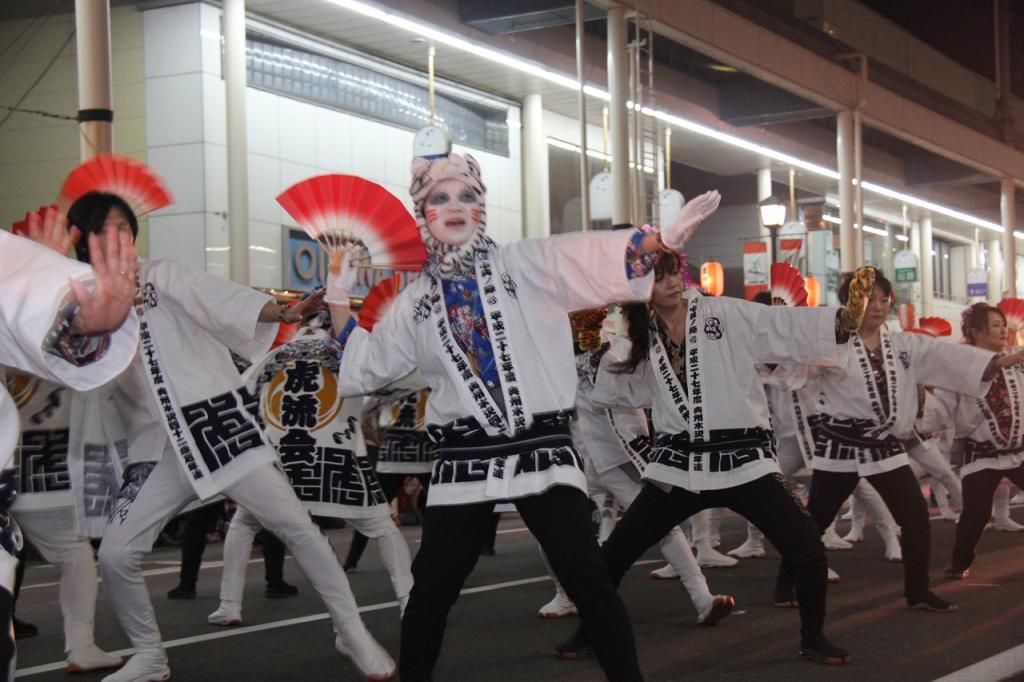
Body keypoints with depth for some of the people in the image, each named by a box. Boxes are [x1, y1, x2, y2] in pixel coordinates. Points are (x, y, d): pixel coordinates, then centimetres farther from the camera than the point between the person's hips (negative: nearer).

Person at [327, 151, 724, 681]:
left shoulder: (528, 263, 1)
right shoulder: (415, 301, 12)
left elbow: (603, 259, -12)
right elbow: (363, 366, 18)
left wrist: (667, 237, -28)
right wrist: (339, 299, 14)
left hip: (542, 448, -2)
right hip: (465, 456, 3)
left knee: (587, 578, -6)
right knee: (431, 589, 7)